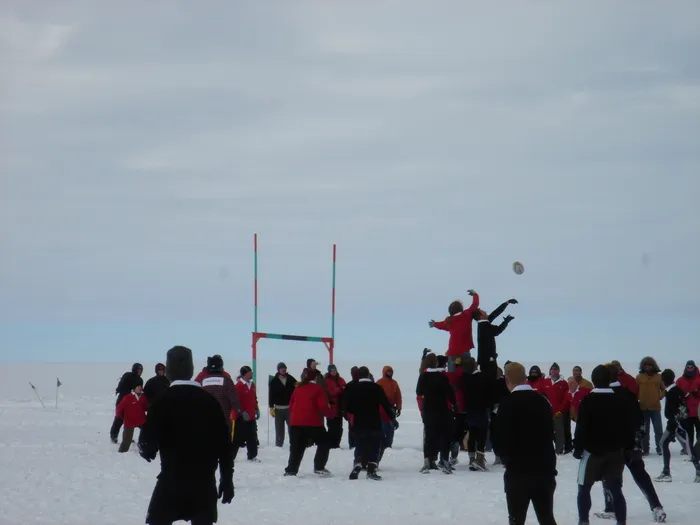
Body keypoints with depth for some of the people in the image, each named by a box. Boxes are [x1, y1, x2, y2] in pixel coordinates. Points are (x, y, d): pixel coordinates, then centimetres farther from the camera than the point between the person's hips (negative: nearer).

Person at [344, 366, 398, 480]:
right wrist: (393, 418, 3)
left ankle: (357, 466, -8)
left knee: (360, 447, 11)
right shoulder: (376, 388, -5)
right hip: (375, 424, -2)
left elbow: (346, 407, 2)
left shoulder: (353, 389, 0)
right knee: (374, 447, 5)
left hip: (359, 424, 2)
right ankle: (371, 471, -1)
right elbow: (386, 404, -6)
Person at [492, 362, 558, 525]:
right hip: (544, 469, 5)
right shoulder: (542, 401, 7)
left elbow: (498, 437, -13)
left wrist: (505, 457, 7)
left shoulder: (508, 403, -11)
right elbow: (550, 432, 11)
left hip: (518, 471, -5)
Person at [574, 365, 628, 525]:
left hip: (593, 451, -4)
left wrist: (578, 448, -3)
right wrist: (624, 449, 16)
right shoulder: (620, 401, 4)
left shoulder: (588, 401, -10)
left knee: (584, 488, 9)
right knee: (615, 490, 6)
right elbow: (626, 428, 8)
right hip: (615, 452, 4)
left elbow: (581, 427, -13)